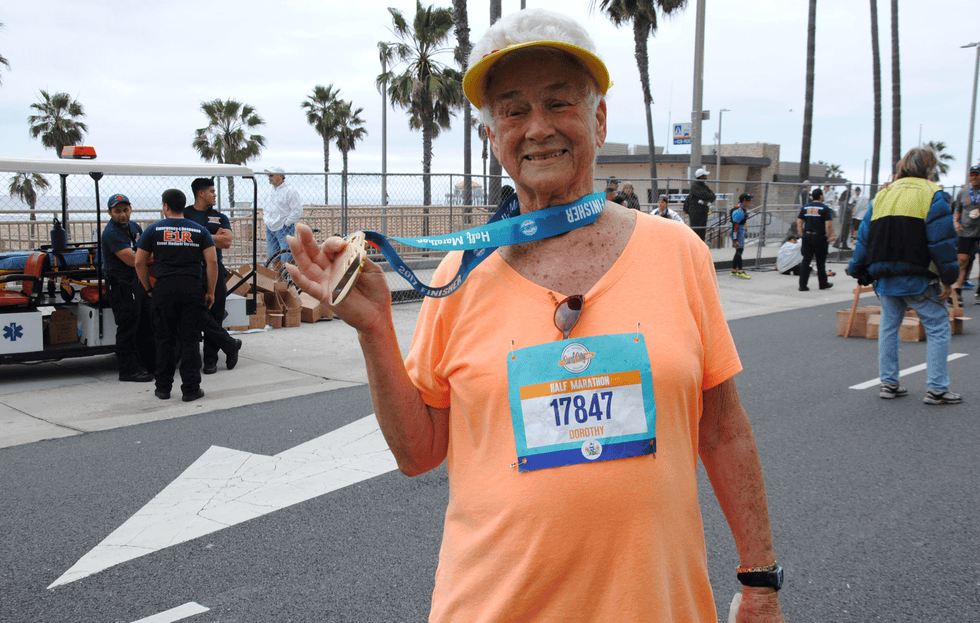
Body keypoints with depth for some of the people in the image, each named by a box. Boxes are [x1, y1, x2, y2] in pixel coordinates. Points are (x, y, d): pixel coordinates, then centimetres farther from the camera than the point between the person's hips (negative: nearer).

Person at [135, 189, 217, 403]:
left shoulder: (154, 229, 6)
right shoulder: (199, 230, 7)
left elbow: (139, 262, 4)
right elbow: (212, 261, -2)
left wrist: (148, 289, 14)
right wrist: (210, 292, 4)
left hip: (164, 289, 0)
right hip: (192, 288, 0)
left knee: (165, 340, 10)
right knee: (190, 340, 2)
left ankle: (163, 388, 15)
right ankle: (191, 389, 2)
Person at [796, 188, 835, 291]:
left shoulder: (805, 207, 7)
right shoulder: (825, 208, -7)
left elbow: (799, 223, 6)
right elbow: (829, 225, -14)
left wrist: (803, 235, 12)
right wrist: (829, 236, -1)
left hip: (807, 237, 4)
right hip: (820, 238, -3)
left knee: (805, 261, 5)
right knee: (821, 262, 8)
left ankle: (802, 285, -1)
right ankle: (823, 284, 21)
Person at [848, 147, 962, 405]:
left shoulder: (883, 194, 14)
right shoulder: (932, 194, -4)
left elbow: (864, 236, 13)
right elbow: (942, 239, -10)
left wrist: (860, 272, 18)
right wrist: (947, 277, -6)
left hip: (885, 277, 6)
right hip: (916, 278, -6)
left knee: (889, 326, 15)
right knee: (938, 327, 3)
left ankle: (888, 383, 17)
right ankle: (937, 389, 1)